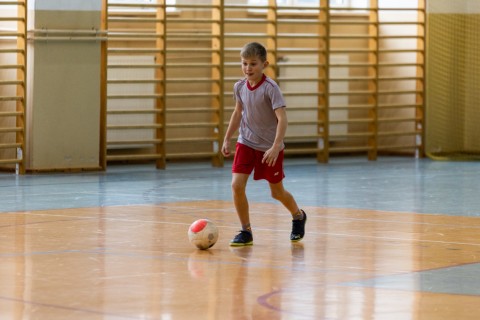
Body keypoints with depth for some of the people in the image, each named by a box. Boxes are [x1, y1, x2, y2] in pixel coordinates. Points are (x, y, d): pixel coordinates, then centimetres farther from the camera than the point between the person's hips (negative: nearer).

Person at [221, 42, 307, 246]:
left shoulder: (270, 88, -20)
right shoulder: (239, 87, -3)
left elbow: (282, 118, -25)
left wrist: (276, 147, -33)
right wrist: (227, 139, 16)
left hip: (269, 147, -4)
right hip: (246, 143, 4)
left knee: (277, 192, 8)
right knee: (237, 185, -14)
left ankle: (298, 216, 39)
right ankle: (246, 231, 0)